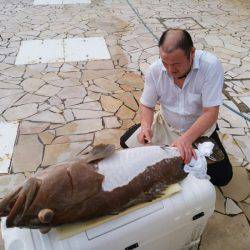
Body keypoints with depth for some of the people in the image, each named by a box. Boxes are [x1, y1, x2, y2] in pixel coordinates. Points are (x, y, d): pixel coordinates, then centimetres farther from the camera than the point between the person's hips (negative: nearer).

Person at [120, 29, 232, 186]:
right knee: (127, 142, -5)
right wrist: (146, 126, -28)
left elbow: (211, 113, -30)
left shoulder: (211, 65, -29)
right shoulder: (155, 70, -18)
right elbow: (147, 105, -7)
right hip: (165, 125, 3)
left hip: (200, 129, -2)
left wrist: (186, 139, -43)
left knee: (222, 176, -13)